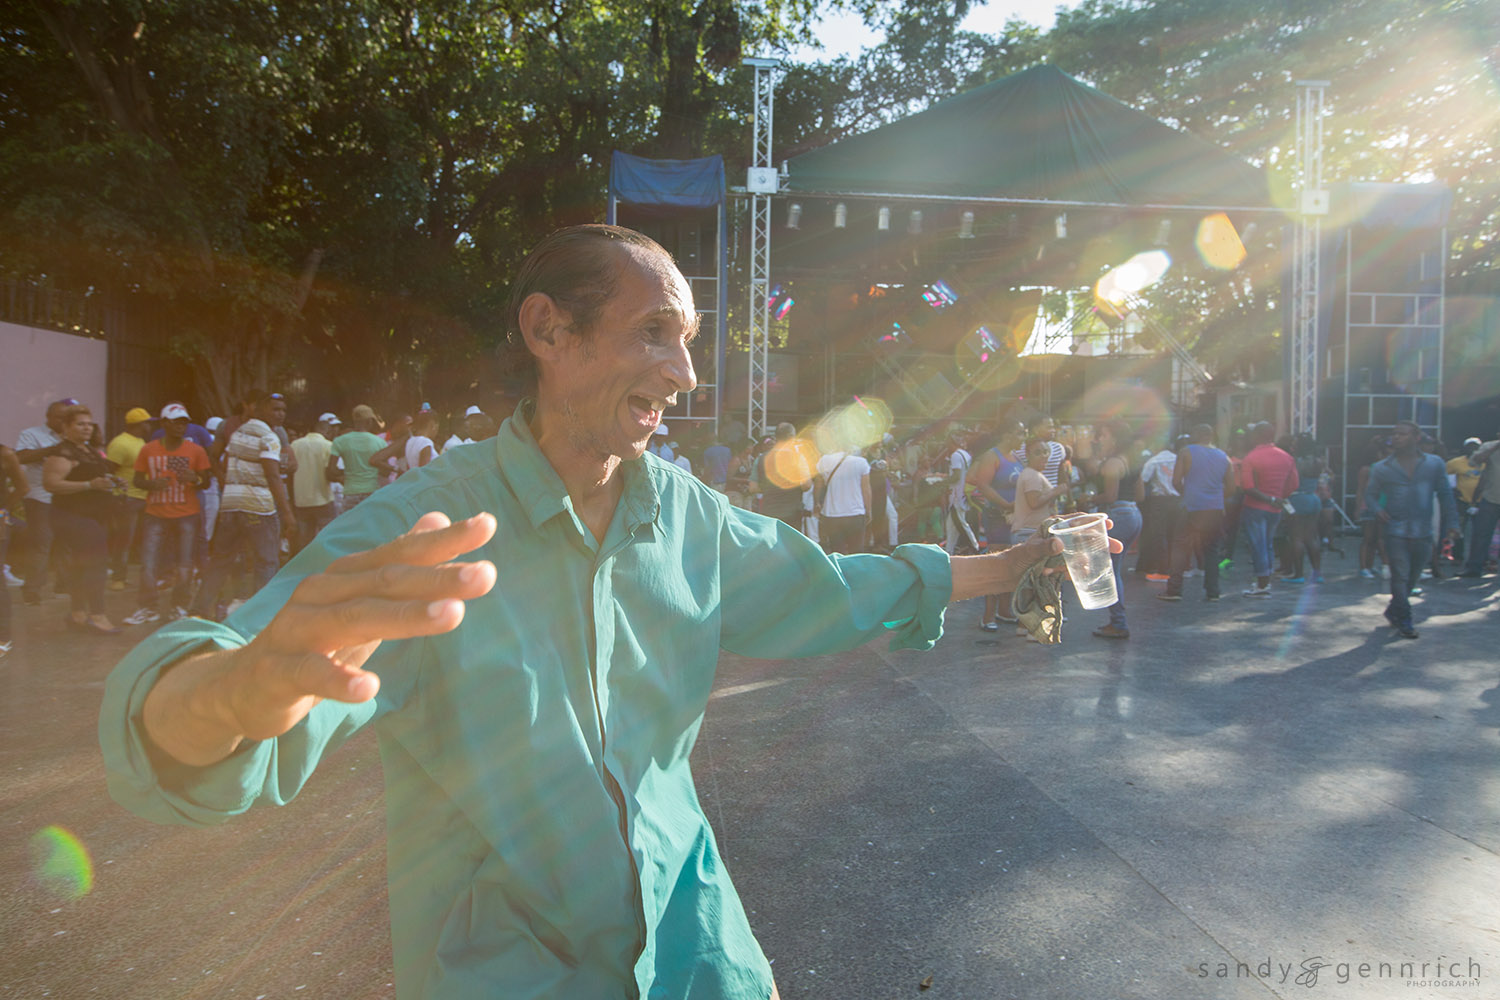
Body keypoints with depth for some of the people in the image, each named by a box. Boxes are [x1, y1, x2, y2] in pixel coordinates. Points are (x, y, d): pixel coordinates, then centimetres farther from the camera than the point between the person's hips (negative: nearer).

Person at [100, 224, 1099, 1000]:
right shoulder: (420, 529, -23)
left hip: (680, 916, 5)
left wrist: (1016, 561, 10)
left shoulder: (690, 514, -6)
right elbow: (163, 731, -32)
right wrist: (244, 686, -57)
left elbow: (822, 589, 8)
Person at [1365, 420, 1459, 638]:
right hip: (1396, 532, -2)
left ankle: (1393, 611, 29)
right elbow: (1370, 494, 8)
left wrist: (1451, 523, 3)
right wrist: (1377, 509, -13)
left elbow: (1445, 495, 8)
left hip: (1423, 533, 2)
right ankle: (1404, 622, 2)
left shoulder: (1434, 464, 4)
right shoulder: (1381, 468, 2)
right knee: (1400, 577, -5)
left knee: (1412, 577, 11)